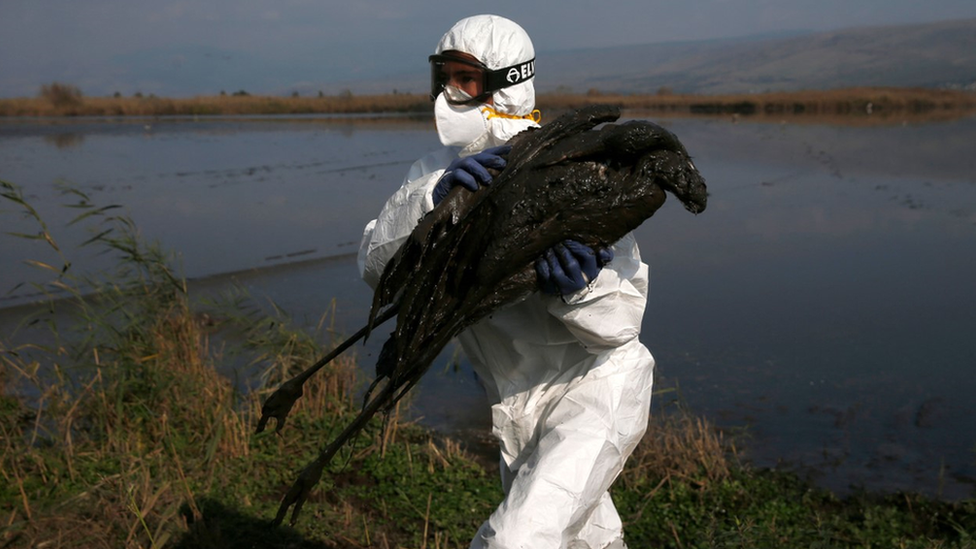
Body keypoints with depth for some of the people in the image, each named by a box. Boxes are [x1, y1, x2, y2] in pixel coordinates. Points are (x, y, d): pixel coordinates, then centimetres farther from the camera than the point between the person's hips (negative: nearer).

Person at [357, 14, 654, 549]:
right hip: (518, 404, 6)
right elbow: (377, 264, -19)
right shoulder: (437, 173, -5)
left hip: (596, 388, -6)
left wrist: (575, 289, -42)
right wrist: (433, 202, -36)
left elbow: (623, 319, -20)